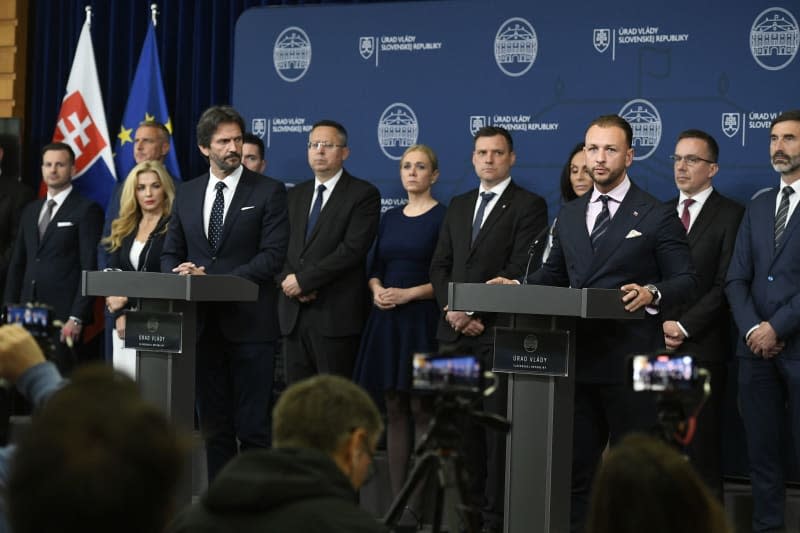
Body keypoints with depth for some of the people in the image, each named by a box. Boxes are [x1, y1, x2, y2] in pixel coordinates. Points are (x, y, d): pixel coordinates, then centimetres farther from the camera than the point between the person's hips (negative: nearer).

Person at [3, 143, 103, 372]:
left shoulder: (87, 210, -2)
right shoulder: (30, 211, 18)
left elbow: (90, 268, -7)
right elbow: (17, 264, 20)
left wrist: (76, 318, -14)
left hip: (63, 315, -6)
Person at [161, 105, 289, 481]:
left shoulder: (268, 192, -1)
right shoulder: (188, 193, 13)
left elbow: (273, 255, -9)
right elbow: (171, 252, 17)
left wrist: (219, 281, -17)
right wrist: (178, 275, -7)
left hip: (248, 323, -5)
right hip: (202, 323, 5)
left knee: (252, 425, -4)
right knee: (213, 425, 9)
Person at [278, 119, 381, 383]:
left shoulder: (364, 194, -2)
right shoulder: (295, 195, 19)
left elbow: (353, 249, -13)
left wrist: (303, 280, -14)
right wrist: (288, 280, -7)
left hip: (336, 315, -6)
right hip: (293, 313, 6)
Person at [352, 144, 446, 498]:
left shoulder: (443, 218, -3)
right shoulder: (390, 218, 15)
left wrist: (409, 293, -17)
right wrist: (377, 289, -3)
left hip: (423, 319, -6)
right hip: (387, 319, 6)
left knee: (422, 410, -7)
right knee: (394, 409, 6)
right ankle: (397, 498, 9)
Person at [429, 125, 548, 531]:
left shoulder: (529, 206, -1)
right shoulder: (458, 206, 19)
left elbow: (520, 271, -10)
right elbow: (440, 265, 16)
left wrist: (475, 313, -13)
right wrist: (452, 311, -2)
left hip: (499, 332, -6)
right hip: (456, 331, 6)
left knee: (498, 424, -4)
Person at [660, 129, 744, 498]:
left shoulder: (730, 215, 0)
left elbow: (726, 285, -7)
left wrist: (683, 327, -11)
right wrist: (659, 327, -2)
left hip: (702, 347, -4)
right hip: (658, 346, 4)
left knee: (703, 447, -2)